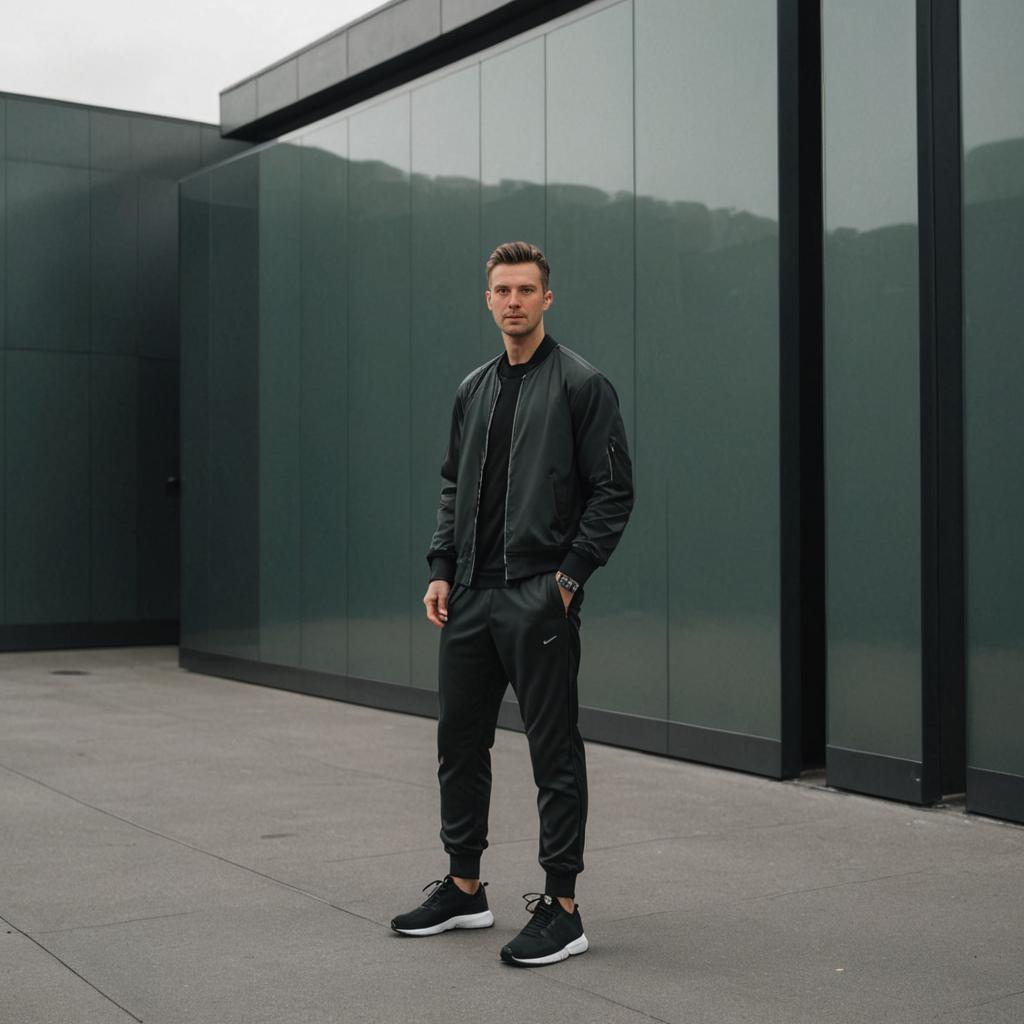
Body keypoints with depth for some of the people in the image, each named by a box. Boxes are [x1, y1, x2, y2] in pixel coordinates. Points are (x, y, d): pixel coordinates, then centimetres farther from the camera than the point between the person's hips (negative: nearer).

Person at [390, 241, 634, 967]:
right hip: (471, 596, 8)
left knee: (555, 753, 0)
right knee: (460, 743, 13)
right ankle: (465, 888, 27)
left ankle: (562, 909, 9)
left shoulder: (581, 384, -7)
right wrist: (442, 569, 8)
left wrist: (571, 574, -14)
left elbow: (614, 491, -10)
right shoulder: (474, 390, 14)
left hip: (538, 599, -7)